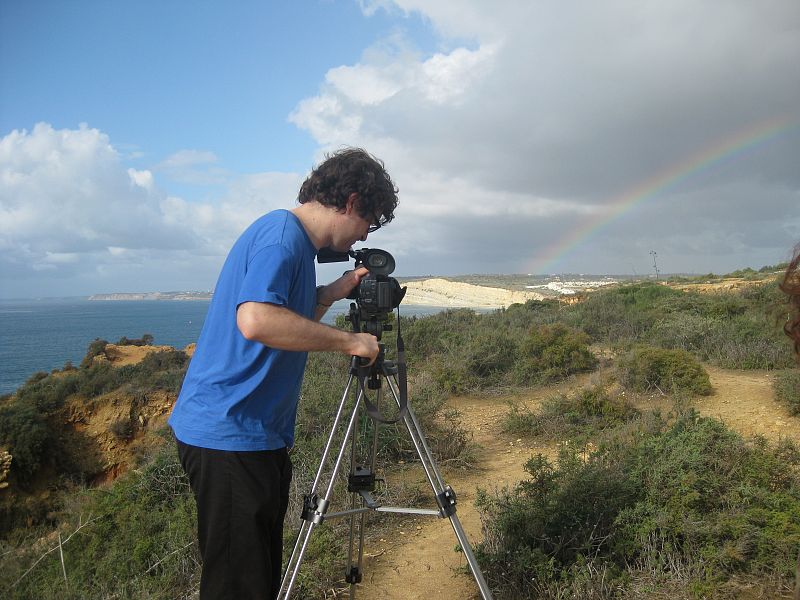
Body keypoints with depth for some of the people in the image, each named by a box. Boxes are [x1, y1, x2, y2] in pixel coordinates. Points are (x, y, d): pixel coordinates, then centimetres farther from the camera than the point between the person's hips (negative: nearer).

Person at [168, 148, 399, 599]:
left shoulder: (297, 241, 15)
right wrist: (347, 341, -21)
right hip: (229, 433, -10)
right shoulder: (282, 233, -16)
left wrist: (333, 292, 11)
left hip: (258, 434, 10)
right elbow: (256, 321, -31)